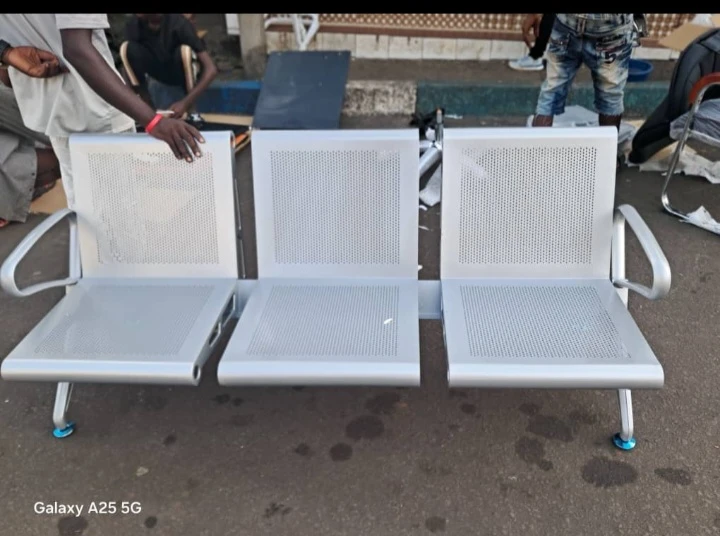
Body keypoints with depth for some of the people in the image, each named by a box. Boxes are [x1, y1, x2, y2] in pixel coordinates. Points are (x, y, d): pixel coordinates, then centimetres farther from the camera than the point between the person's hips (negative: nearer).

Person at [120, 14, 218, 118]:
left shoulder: (178, 22, -31)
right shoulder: (133, 24, -22)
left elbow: (211, 69, -37)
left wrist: (186, 102, -47)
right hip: (159, 71, 3)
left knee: (185, 50, -34)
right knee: (127, 48, -24)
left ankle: (191, 110, -23)